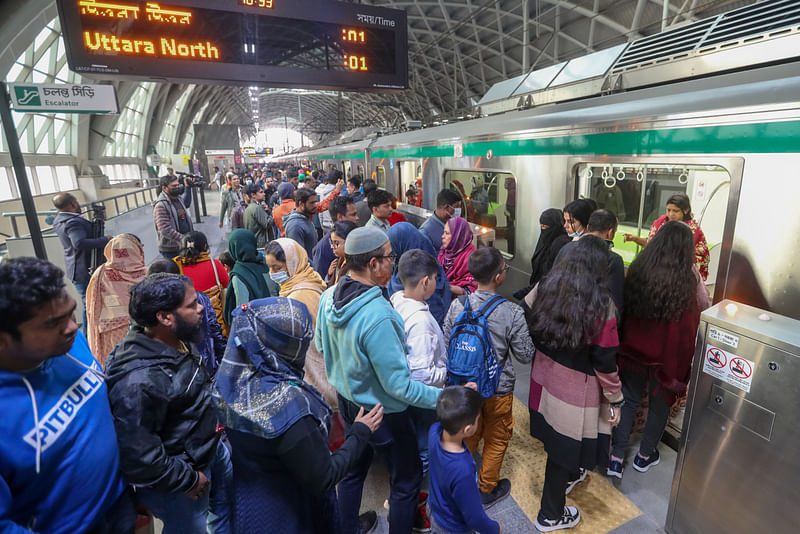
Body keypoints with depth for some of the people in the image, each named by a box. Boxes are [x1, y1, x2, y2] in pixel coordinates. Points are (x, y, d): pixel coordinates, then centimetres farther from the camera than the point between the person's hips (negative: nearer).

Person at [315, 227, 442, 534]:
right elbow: (398, 385, -29)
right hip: (383, 412, -8)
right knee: (407, 480, 16)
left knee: (354, 467, 29)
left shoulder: (328, 297, -11)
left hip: (348, 399, 8)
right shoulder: (377, 316, -36)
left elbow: (321, 345, 6)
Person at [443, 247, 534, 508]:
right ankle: (487, 490, 42)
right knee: (497, 439, 23)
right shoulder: (512, 312, -25)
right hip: (498, 389, -3)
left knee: (469, 434, 28)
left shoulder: (457, 305, -15)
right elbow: (525, 355, -14)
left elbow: (446, 344, -4)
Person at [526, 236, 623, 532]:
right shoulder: (601, 304, -21)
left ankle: (568, 474, 58)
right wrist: (614, 400, -3)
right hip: (576, 388, -5)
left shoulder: (546, 286, -7)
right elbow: (605, 361, -16)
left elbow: (532, 331, 3)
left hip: (545, 374, 5)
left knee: (556, 438, 28)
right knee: (565, 446, 14)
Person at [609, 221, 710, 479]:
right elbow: (704, 307, 1)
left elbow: (625, 305, -1)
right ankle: (645, 455, 36)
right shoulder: (689, 276, -15)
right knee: (661, 403, 19)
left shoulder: (638, 269, -9)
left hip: (634, 347, 2)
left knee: (629, 399, 15)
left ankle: (617, 457, 21)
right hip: (669, 351, -1)